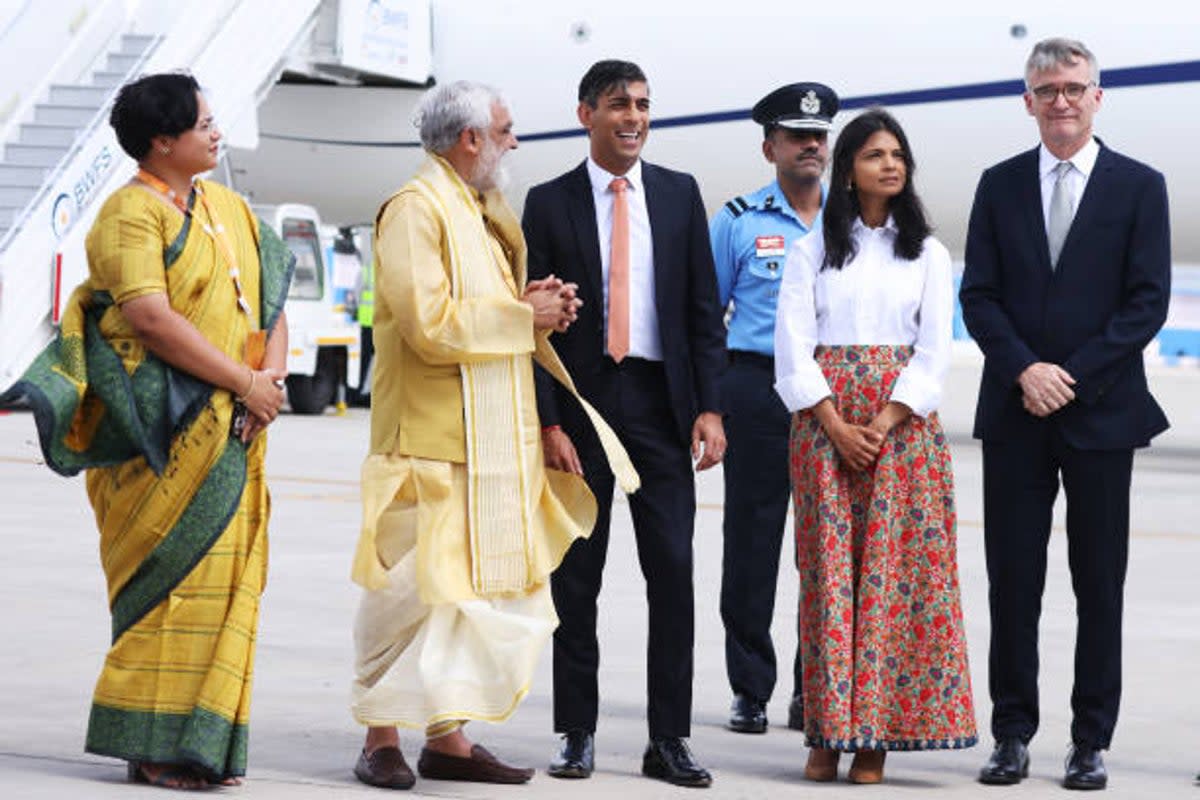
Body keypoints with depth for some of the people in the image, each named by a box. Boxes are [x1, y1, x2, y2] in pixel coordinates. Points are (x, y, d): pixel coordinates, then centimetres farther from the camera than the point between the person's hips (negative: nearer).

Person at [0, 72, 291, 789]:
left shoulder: (229, 207, 16)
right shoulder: (131, 211, -8)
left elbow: (272, 300, 14)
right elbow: (151, 320, -18)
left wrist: (274, 377, -5)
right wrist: (245, 382, -15)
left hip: (232, 433, 7)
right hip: (163, 433, -7)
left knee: (225, 579, 6)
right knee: (169, 578, -7)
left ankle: (206, 742, 11)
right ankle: (156, 743, -1)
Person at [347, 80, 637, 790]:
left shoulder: (487, 213, 18)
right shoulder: (416, 209, -11)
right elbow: (429, 323, -21)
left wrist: (539, 307, 5)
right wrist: (523, 315, -12)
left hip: (492, 442, 9)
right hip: (432, 438, -9)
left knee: (486, 588, 7)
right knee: (417, 589, -6)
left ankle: (448, 736, 12)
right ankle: (383, 738, 1)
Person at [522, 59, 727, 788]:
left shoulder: (680, 194, 8)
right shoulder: (550, 203, 2)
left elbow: (704, 310, 7)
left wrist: (710, 408, -3)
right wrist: (547, 422, -9)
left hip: (660, 400, 1)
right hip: (581, 401, -1)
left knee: (673, 570, -1)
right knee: (575, 576, 4)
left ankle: (669, 739, 4)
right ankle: (578, 733, 13)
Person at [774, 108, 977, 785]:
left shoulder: (928, 254, 10)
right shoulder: (814, 250, 9)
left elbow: (935, 350, 2)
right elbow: (794, 344, 1)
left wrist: (884, 424, -10)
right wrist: (836, 426, -10)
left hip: (902, 421, 0)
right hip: (824, 418, 0)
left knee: (894, 568, -5)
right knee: (828, 564, -3)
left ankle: (877, 734, -3)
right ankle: (828, 731, 0)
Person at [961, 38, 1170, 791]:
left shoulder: (1139, 186, 2)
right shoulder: (1000, 185, 8)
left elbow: (1148, 302, -4)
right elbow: (979, 296, 4)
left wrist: (1073, 376, -12)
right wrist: (1025, 370, -12)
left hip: (1101, 411, -2)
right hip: (1015, 413, 2)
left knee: (1100, 583, 3)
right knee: (1013, 579, 4)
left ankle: (1092, 741, 9)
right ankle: (1013, 734, 11)